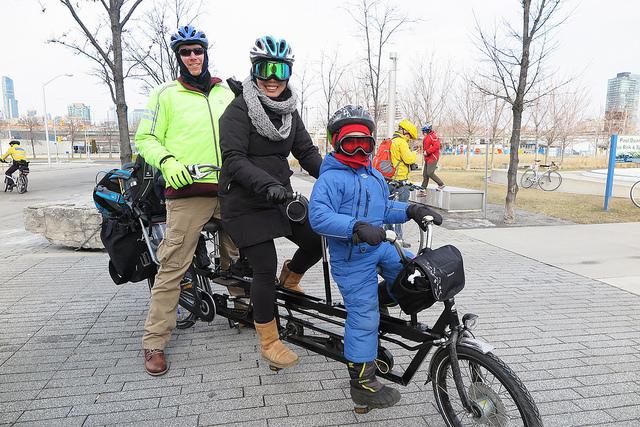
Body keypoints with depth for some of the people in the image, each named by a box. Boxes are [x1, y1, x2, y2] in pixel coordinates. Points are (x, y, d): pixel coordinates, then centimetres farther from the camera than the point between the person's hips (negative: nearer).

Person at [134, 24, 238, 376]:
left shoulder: (225, 92, 18)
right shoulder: (166, 93, 6)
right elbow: (145, 138, 4)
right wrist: (167, 161, -15)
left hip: (229, 189, 5)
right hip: (188, 191, -4)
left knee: (235, 258, 16)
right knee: (172, 268, -5)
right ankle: (154, 343, 6)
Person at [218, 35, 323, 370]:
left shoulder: (289, 111, 9)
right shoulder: (239, 109, -11)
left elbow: (306, 151, 6)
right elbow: (233, 159, -20)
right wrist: (266, 183, -33)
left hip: (280, 197, 6)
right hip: (246, 203, -6)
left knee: (316, 241, -1)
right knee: (265, 268, -7)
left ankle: (290, 278, 32)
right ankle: (269, 342, 11)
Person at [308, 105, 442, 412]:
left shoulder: (375, 177, 13)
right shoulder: (331, 178, -16)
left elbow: (386, 210, 18)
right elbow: (318, 215, -28)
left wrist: (411, 211, 0)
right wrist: (357, 227, -38)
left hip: (380, 246, 8)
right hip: (352, 257, -8)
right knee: (364, 317, -2)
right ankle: (363, 384, 13)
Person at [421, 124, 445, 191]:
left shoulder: (433, 136, -14)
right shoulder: (427, 137, 17)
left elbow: (436, 146, -25)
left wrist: (427, 152, -24)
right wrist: (424, 151, 11)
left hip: (432, 158, -10)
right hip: (427, 158, 10)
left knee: (430, 173, -11)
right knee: (425, 174, 8)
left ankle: (441, 184, 3)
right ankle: (423, 188, 13)